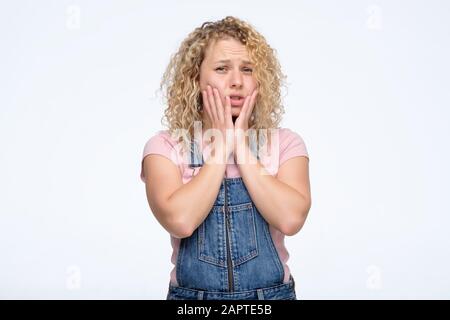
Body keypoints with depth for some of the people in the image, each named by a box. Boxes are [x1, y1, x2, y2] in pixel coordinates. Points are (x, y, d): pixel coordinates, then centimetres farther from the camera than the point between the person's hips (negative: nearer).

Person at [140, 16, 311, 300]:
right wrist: (220, 145, -16)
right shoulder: (165, 146, -7)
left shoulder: (285, 143, -5)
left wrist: (242, 144, -16)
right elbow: (180, 221, -23)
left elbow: (291, 219, -20)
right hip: (192, 295, 0)